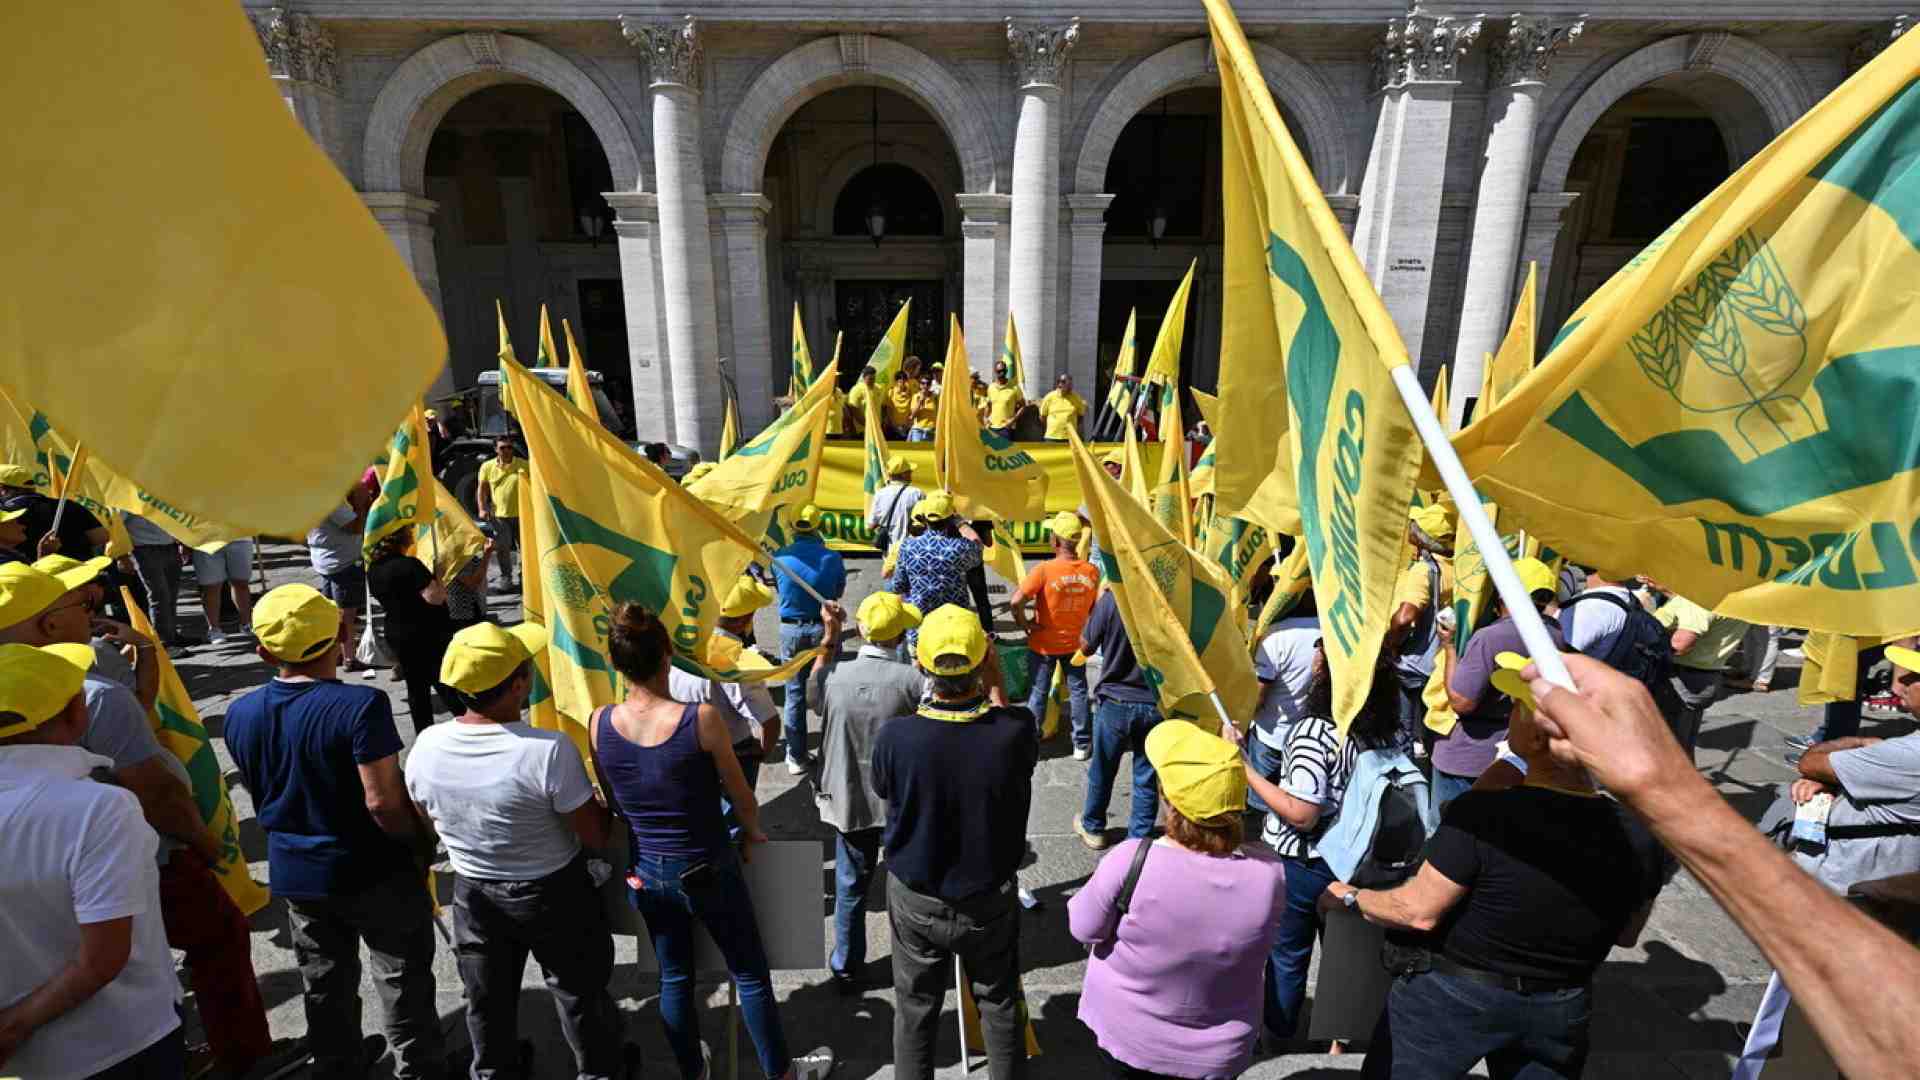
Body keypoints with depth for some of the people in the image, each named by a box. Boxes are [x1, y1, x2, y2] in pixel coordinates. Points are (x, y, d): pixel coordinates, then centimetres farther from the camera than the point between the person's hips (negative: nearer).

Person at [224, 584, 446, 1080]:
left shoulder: (240, 714, -6)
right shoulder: (360, 705, -26)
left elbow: (258, 793, 8)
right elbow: (382, 802, -26)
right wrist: (421, 840, -8)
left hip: (295, 873, 6)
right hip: (375, 872, -5)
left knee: (326, 991, 22)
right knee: (404, 986, 12)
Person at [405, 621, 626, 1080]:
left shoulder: (425, 746, -17)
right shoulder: (549, 751, -33)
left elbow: (430, 822, 2)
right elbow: (596, 836, -22)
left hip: (473, 892, 4)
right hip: (553, 894, -4)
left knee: (489, 1003, 28)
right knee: (581, 995, 21)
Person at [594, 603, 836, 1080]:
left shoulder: (600, 724, -15)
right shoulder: (702, 719, -27)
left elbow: (614, 802, 2)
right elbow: (742, 797, -12)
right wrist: (752, 831, 9)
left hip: (645, 872, 4)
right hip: (708, 870, -4)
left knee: (674, 978, 25)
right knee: (751, 975, 17)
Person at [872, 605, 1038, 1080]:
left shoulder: (896, 735, -27)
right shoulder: (1014, 731, -26)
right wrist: (995, 681, -2)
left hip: (916, 902, 0)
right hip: (989, 901, 1)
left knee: (915, 1011, 23)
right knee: (1000, 1006, 25)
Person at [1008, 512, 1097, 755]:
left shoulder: (1044, 569, -23)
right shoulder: (1092, 571, -10)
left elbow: (1015, 602, -27)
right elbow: (1093, 608, 2)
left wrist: (1025, 625, -12)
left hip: (1044, 643, -2)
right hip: (1076, 643, 2)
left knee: (1038, 692, 13)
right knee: (1078, 691, 16)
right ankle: (1082, 744, 22)